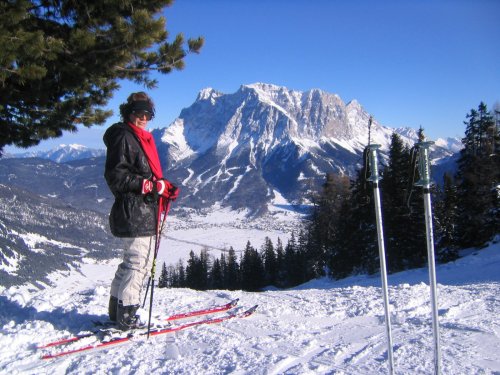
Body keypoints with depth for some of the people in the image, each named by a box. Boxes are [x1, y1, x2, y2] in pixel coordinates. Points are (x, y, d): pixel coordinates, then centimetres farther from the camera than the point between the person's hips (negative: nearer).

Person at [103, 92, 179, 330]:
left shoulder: (142, 138, 20)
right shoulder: (123, 137, -9)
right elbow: (115, 176, -17)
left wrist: (164, 187, 8)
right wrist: (147, 184, -24)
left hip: (145, 211, 11)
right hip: (133, 211, -11)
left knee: (137, 261, 17)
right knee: (138, 262, -8)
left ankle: (118, 310, 27)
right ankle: (126, 316, 0)